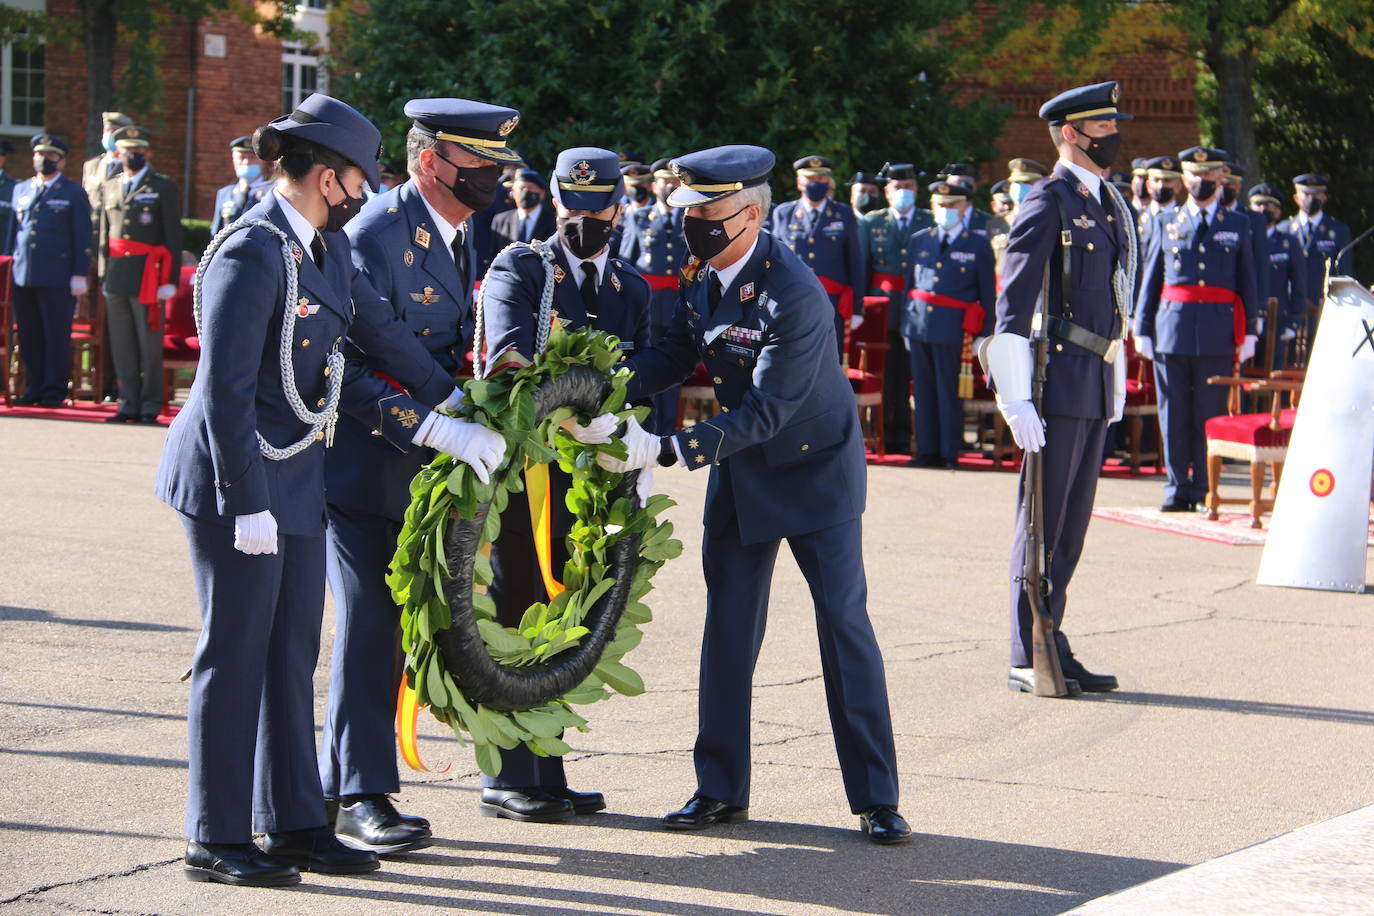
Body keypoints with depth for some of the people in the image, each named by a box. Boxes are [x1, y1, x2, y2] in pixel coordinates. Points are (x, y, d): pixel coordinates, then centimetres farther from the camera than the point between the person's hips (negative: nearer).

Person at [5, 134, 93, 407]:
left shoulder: (74, 194, 5)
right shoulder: (21, 190, 17)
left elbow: (82, 238, 2)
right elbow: (11, 231, 21)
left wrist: (80, 274, -5)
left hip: (56, 277, -4)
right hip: (23, 276, 4)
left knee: (57, 335, -3)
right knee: (29, 335, 5)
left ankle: (55, 390, 2)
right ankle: (34, 387, 12)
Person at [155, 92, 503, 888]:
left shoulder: (327, 246, 8)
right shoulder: (252, 253, -20)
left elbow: (379, 336, 11)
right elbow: (226, 390, -22)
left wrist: (448, 414, 8)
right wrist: (248, 505, -22)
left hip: (297, 476, 9)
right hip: (237, 475, -9)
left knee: (292, 651, 13)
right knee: (236, 652, -1)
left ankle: (294, 823, 21)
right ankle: (216, 839, 9)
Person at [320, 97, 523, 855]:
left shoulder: (460, 231, 10)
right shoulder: (376, 234, -18)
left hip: (415, 460, 8)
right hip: (362, 458, -8)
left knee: (390, 621, 11)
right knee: (370, 622, -7)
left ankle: (336, 787, 21)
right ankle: (361, 797, 0)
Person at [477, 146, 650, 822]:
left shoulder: (632, 289, 16)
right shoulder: (518, 268, -2)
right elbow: (510, 354, -21)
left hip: (587, 480, 5)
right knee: (517, 624, -3)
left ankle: (546, 775, 17)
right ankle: (508, 780, 4)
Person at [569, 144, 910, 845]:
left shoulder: (794, 296, -29)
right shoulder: (705, 273, -5)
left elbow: (763, 414, -31)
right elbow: (676, 351, 3)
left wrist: (664, 451, -37)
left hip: (815, 470, -7)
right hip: (740, 473, 7)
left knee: (844, 621, -5)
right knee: (729, 625, 7)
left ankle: (875, 798, 1)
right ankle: (721, 789, 16)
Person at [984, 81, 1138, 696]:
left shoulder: (1112, 204, 16)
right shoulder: (1047, 205, -9)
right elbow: (1013, 305, -13)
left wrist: (1117, 378, 19)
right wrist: (1015, 397, -19)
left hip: (1098, 386, 8)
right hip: (1059, 382, -8)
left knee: (1072, 525, 11)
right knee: (1043, 522, -3)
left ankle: (1053, 648, 17)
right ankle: (1027, 661, 2)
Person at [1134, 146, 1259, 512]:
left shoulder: (1238, 225, 12)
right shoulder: (1166, 227, 12)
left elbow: (1248, 282, 10)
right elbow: (1150, 282, 13)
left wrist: (1250, 332, 3)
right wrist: (1143, 330, 7)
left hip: (1218, 334, -1)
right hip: (1172, 330, 1)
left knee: (1210, 413, -1)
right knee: (1174, 414, 1)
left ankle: (1203, 489, 5)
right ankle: (1177, 488, 8)